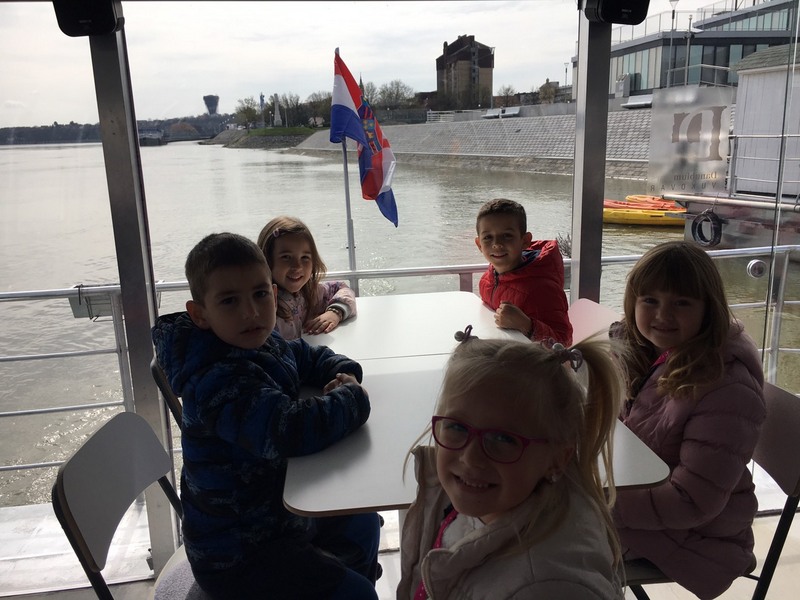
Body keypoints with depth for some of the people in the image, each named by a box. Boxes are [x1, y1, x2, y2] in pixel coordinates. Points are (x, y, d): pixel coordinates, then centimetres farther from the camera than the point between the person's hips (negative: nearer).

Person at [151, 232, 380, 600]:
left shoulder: (263, 345, -4)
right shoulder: (219, 381, -32)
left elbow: (309, 356, 16)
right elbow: (292, 431, -45)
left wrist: (344, 373, -6)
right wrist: (351, 399, -26)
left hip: (275, 516, 9)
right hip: (235, 557, -9)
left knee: (362, 524, 25)